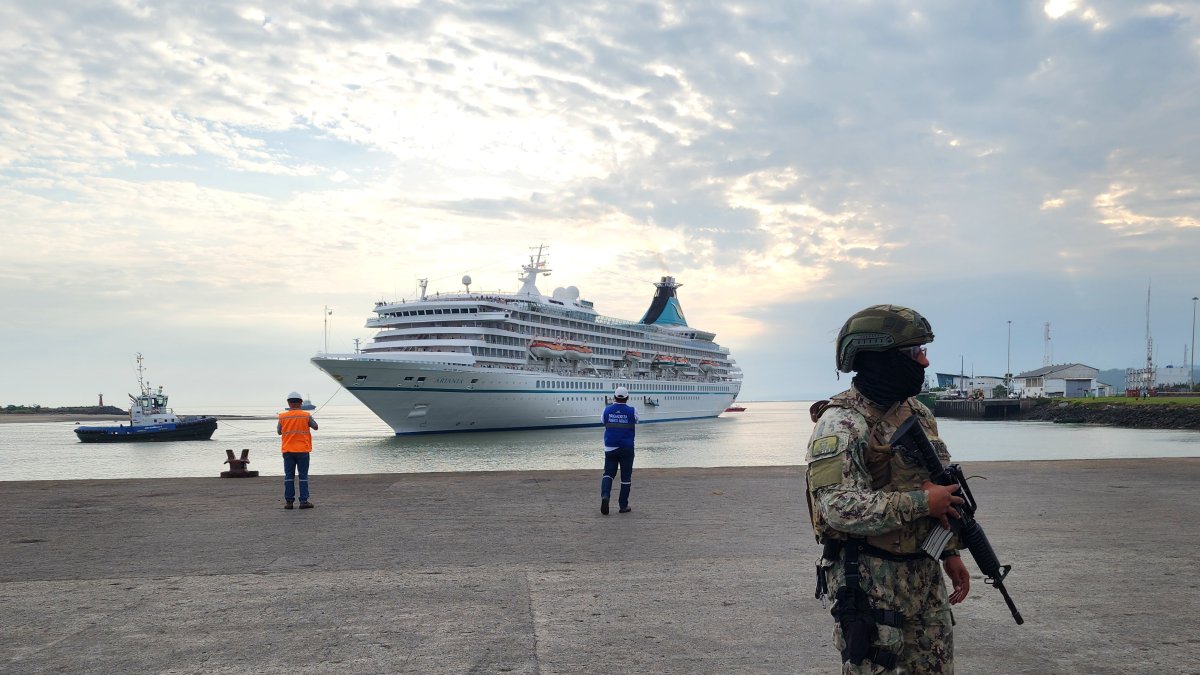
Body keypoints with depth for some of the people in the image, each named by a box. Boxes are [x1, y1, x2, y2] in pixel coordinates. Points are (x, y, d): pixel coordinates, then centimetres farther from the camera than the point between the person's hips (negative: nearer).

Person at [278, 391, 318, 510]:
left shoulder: (282, 417, -4)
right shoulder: (306, 416, -7)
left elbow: (279, 432, 8)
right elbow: (315, 427, 7)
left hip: (288, 450, 1)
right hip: (303, 450, -1)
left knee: (289, 476, 7)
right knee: (303, 476, 3)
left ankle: (289, 501, 7)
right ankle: (303, 501, 1)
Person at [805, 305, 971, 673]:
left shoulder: (917, 412, 10)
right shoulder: (841, 423, -17)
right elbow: (839, 507, -27)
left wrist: (951, 552, 16)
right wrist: (921, 503, -21)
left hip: (926, 573, 8)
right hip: (870, 581, -8)